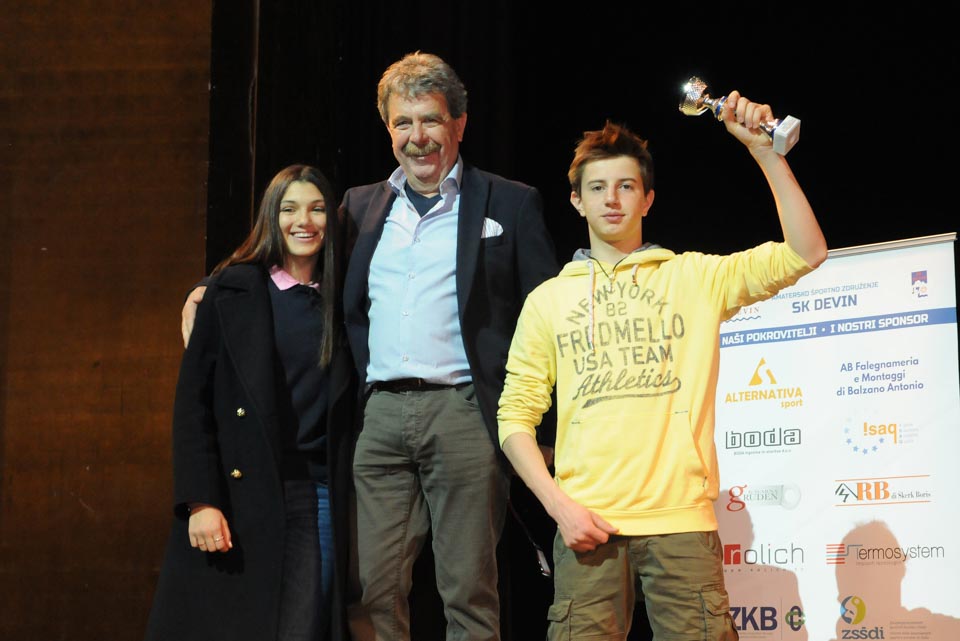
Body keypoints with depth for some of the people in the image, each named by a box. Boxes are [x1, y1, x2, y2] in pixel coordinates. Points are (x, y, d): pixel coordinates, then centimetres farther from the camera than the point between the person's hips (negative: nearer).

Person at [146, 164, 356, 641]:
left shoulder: (340, 302, 11)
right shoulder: (232, 290, 1)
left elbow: (343, 409, 13)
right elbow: (192, 398, -3)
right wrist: (200, 501, -11)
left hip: (316, 496, 2)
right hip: (240, 493, -2)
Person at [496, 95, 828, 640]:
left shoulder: (695, 278, 11)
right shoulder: (549, 300, 14)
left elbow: (806, 253, 1)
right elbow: (516, 416, 10)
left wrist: (765, 150, -4)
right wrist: (560, 505, -4)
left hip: (682, 520, -1)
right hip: (587, 527, 1)